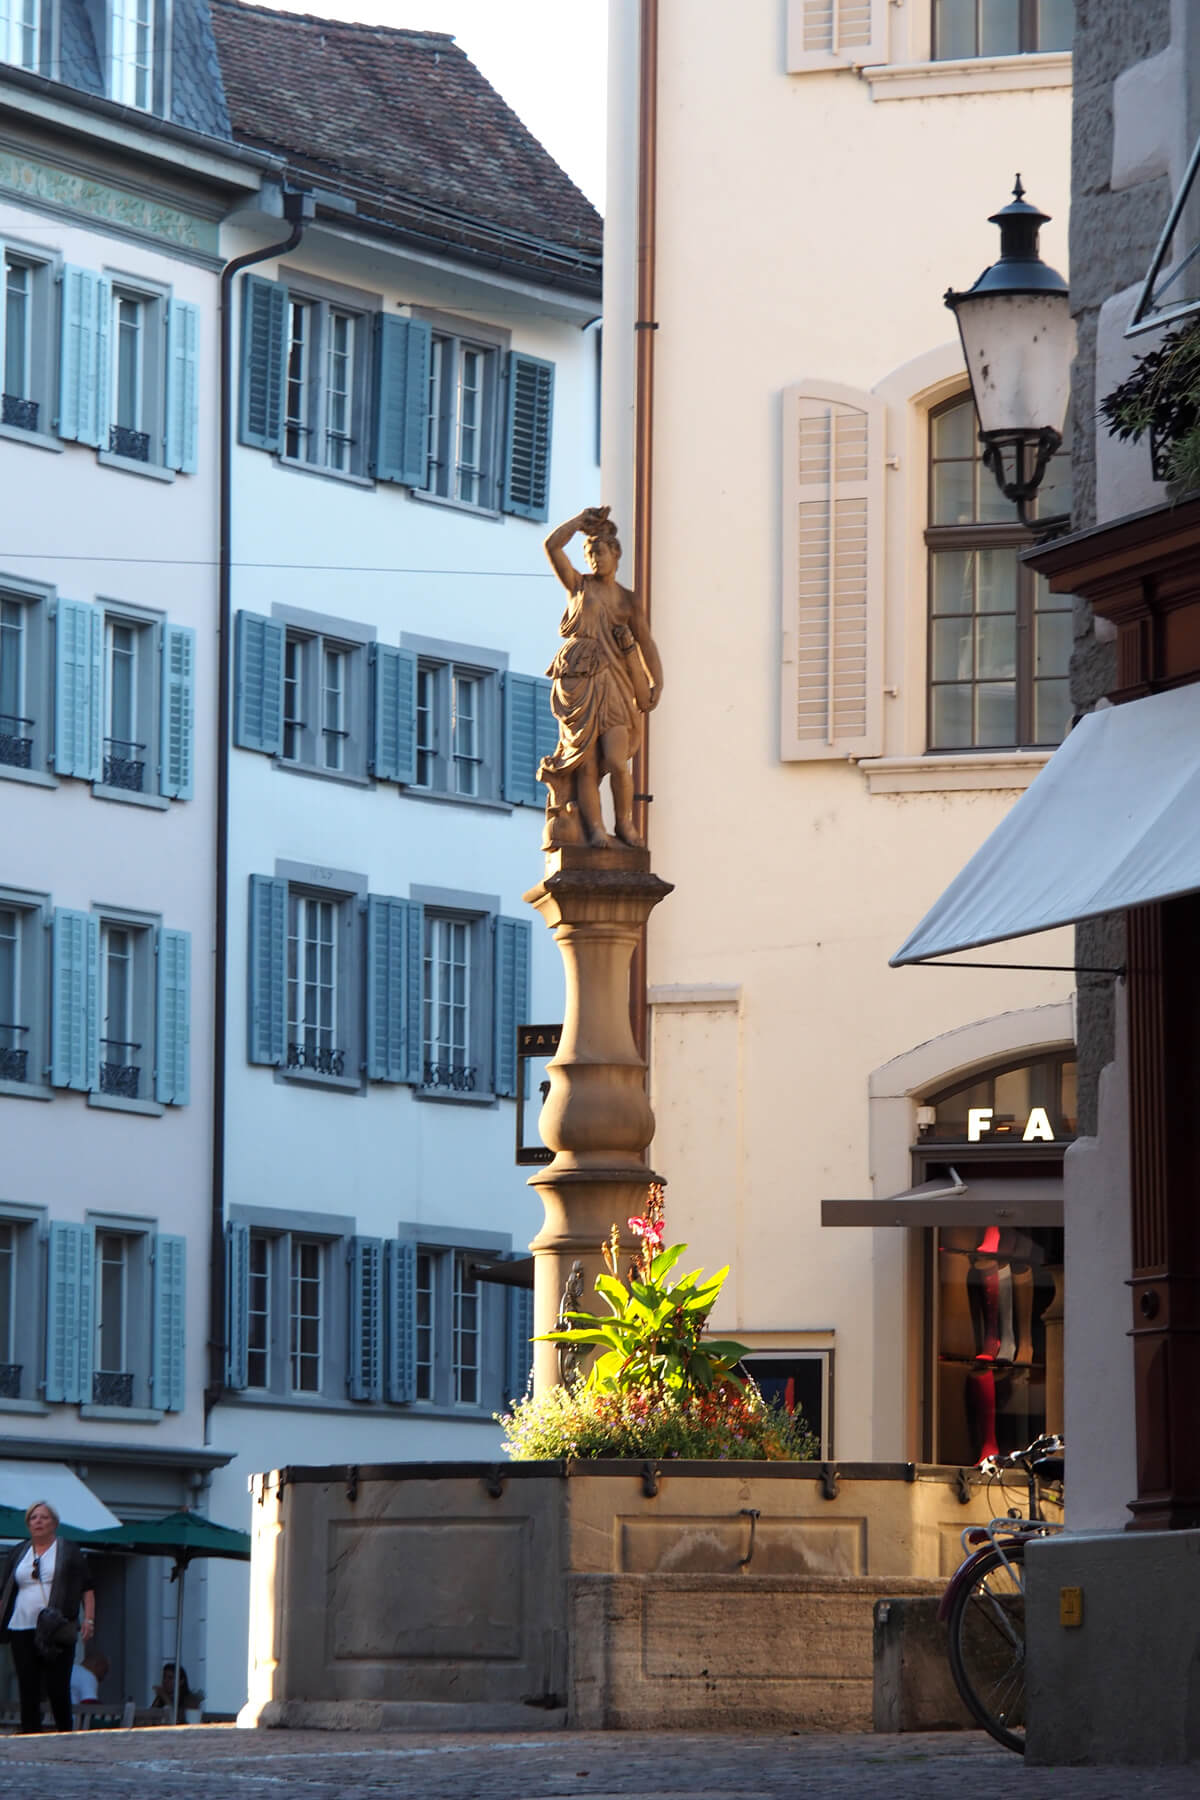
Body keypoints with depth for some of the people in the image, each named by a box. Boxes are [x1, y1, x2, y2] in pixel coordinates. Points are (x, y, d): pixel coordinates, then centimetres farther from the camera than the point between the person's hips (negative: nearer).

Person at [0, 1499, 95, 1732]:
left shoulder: (69, 1552, 7)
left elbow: (87, 1588, 5)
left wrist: (89, 1619, -7)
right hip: (22, 1631, 3)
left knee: (58, 1687, -7)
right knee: (27, 1689, -1)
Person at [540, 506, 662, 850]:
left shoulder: (629, 601, 15)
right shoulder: (579, 586, 12)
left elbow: (646, 645, 13)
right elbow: (552, 545, 1)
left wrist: (656, 684, 0)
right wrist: (582, 519, 7)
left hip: (612, 683, 1)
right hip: (578, 684, -1)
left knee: (616, 760, -12)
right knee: (586, 764, -6)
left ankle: (624, 822, 6)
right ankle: (594, 828, 0)